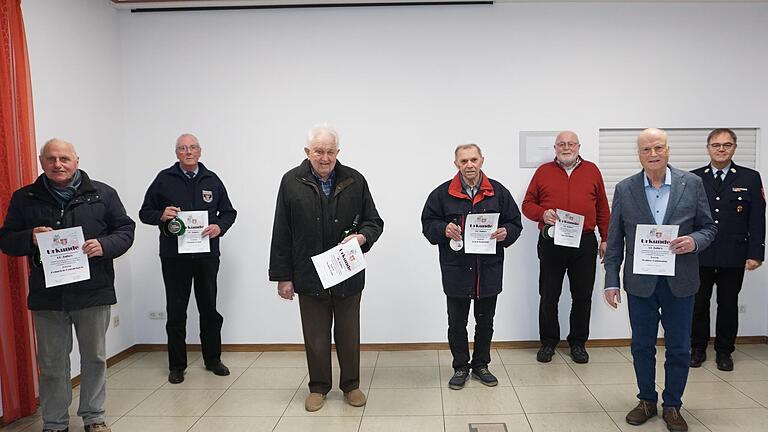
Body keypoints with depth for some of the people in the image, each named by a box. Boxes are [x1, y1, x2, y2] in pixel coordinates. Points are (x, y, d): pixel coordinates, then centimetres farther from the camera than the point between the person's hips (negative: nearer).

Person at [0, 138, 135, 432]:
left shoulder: (102, 194, 1)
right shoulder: (24, 198, 5)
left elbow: (125, 229, 3)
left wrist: (104, 245, -16)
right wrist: (30, 239, -14)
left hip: (94, 292, 0)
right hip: (47, 295, 1)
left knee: (95, 358, 11)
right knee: (52, 364, 11)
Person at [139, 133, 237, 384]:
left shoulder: (212, 180, 9)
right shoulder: (164, 179, 3)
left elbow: (229, 211, 13)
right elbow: (145, 213, 7)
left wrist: (220, 226, -7)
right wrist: (161, 216, -14)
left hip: (207, 254, 2)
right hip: (174, 256, -1)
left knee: (209, 308, 10)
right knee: (176, 311, 6)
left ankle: (212, 359, 25)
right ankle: (177, 366, 18)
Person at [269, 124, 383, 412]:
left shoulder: (355, 181, -1)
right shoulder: (292, 182, -3)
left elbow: (374, 222, 6)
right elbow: (282, 234, -1)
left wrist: (361, 236, -17)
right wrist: (282, 276, -2)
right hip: (309, 276, 0)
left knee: (349, 335, 13)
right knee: (316, 337, 11)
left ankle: (351, 385, 31)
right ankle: (318, 387, 30)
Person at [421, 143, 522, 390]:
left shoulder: (498, 192, 2)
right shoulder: (442, 193, -2)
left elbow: (515, 223, 7)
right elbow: (428, 224, 0)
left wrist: (506, 233, -14)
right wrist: (443, 229, -19)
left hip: (489, 270, 2)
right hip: (456, 269, -1)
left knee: (485, 321, 15)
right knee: (457, 323, 10)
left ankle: (481, 365, 34)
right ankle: (460, 368, 27)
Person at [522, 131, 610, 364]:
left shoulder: (592, 170, 9)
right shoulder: (543, 172, 6)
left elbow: (602, 209, 11)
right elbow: (528, 204, 6)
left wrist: (605, 239, 7)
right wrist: (542, 214, -14)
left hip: (585, 243, 1)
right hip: (551, 243, -1)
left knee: (582, 296, 8)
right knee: (548, 296, 6)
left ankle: (578, 342, 23)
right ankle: (548, 341, 20)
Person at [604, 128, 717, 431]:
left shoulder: (692, 184, -1)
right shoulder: (624, 189, -1)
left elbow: (709, 227, 5)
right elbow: (615, 240, 0)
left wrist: (694, 241, -18)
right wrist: (611, 281, -2)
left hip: (680, 281, 0)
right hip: (640, 281, 0)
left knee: (679, 349, 10)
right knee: (642, 346, 12)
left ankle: (672, 406, 28)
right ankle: (647, 401, 31)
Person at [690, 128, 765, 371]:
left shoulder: (750, 178, 3)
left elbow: (757, 220, -1)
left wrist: (755, 254, -7)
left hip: (733, 257, 0)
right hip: (699, 256, 1)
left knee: (728, 305, 10)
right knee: (698, 304, 8)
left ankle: (724, 351, 24)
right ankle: (698, 349, 23)